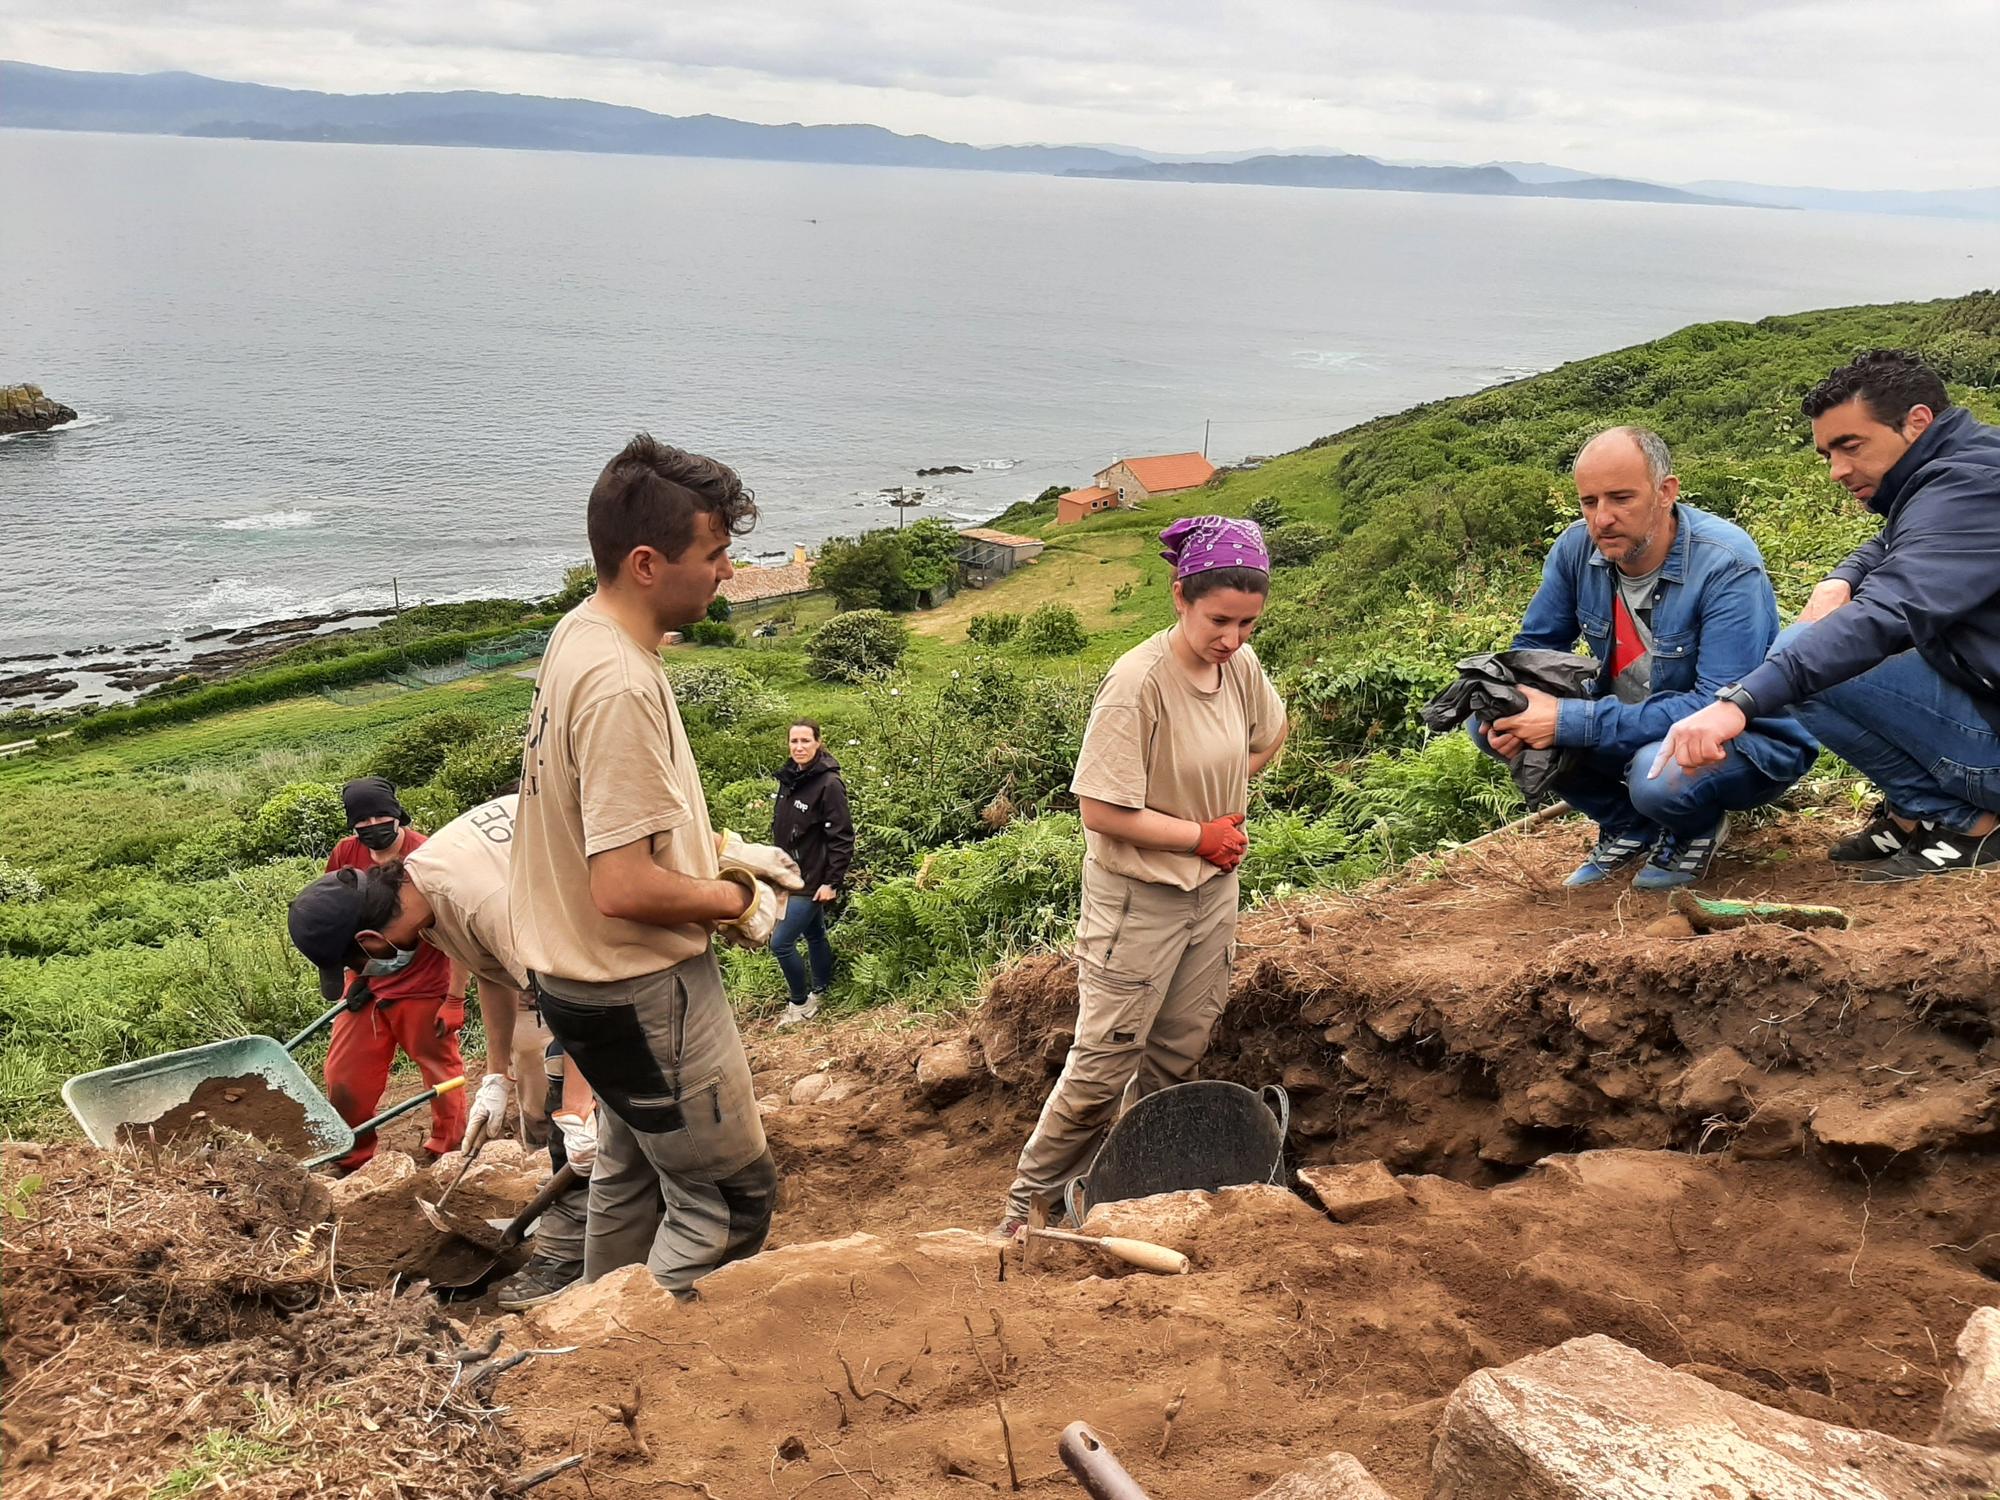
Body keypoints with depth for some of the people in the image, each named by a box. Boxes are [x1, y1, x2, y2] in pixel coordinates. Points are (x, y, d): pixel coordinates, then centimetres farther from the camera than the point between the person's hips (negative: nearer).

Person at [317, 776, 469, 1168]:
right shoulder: (345, 854, -4)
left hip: (424, 990, -5)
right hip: (365, 987, 5)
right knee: (344, 1077, 9)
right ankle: (350, 1161, 27)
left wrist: (455, 999, -16)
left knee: (442, 1074, 7)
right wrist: (331, 967, 5)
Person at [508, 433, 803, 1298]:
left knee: (633, 1175, 27)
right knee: (729, 1196, 5)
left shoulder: (580, 636, 2)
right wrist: (735, 901, -14)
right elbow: (625, 888, -31)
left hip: (590, 979, 10)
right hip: (642, 991, -10)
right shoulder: (621, 687, -29)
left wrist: (718, 854, 7)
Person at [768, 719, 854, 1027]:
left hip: (813, 880, -7)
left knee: (781, 942, -6)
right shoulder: (788, 779, 5)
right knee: (814, 935, 18)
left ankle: (801, 1003, 11)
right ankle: (820, 992, 30)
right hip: (791, 877, 7)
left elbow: (842, 838, -18)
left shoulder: (829, 784, -17)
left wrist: (832, 883, -19)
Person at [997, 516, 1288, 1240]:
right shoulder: (1138, 684, -26)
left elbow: (1267, 736, 18)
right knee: (1103, 1066, 0)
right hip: (1138, 900, -7)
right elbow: (1102, 811, -24)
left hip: (1212, 893, 7)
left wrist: (1225, 802, 4)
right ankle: (1029, 1200, 17)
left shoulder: (1242, 666, -5)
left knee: (1178, 1058, 17)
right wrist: (1202, 834, -16)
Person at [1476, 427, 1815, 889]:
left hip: (1747, 742, -6)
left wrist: (1570, 722, -38)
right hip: (1632, 731, 6)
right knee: (1490, 723, -11)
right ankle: (1629, 829, 9)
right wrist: (1508, 712, -23)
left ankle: (1698, 830, 1)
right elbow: (1535, 647, 3)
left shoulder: (1728, 565, -27)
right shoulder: (1578, 547, -10)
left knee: (1659, 772, -39)